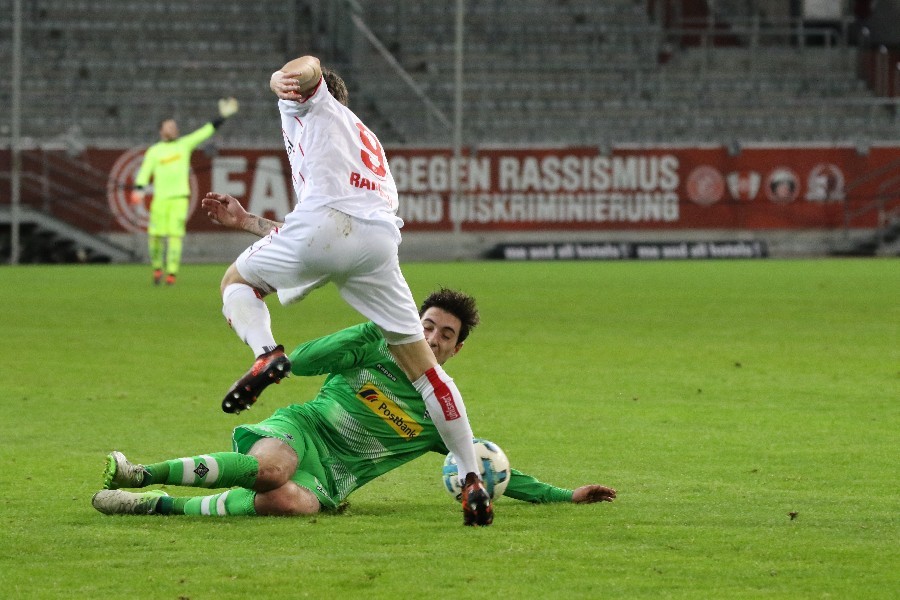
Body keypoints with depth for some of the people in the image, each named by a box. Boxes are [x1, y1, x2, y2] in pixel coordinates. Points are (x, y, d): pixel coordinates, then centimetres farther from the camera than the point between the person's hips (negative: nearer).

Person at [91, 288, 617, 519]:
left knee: (293, 502, -38)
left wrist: (564, 495, 14)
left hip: (331, 477, 1)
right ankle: (138, 473, -29)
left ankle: (164, 505, -30)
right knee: (269, 469, -40)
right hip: (300, 429, -1)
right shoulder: (375, 343, 7)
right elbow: (299, 361, 5)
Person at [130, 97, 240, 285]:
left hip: (180, 198, 0)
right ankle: (157, 267, 19)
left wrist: (222, 117, -2)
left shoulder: (185, 144, 10)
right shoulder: (154, 151, 7)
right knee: (156, 235, -4)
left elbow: (205, 133, 6)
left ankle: (172, 273, -7)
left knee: (175, 235, -9)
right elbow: (145, 171, -2)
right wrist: (139, 190, -17)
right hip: (160, 198, 0)